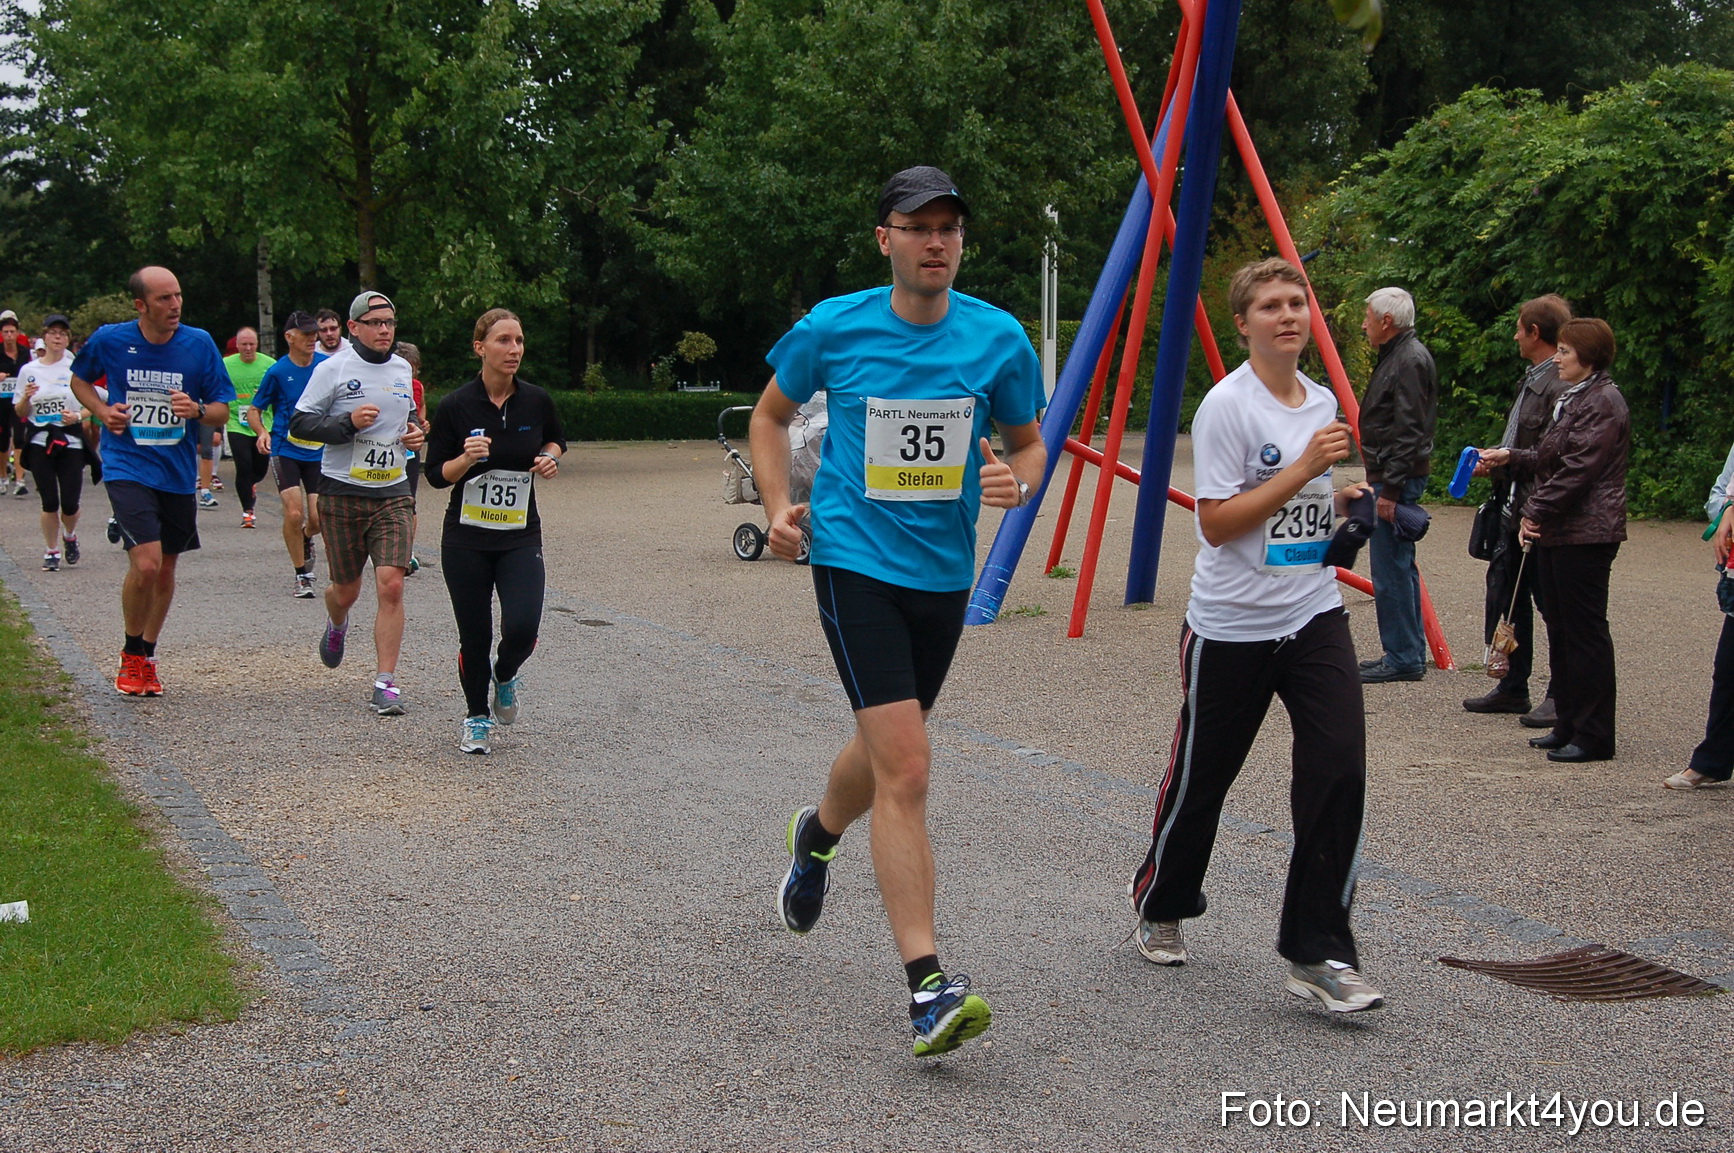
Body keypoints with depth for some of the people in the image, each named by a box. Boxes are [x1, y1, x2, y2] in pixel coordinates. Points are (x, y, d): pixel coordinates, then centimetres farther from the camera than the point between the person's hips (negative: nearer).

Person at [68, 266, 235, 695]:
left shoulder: (199, 343, -2)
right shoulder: (109, 340, -4)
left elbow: (223, 410, 3)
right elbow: (80, 379, 16)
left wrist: (198, 410, -19)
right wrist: (102, 410, -2)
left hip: (178, 470, 3)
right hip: (127, 467, -3)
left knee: (166, 569, 13)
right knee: (146, 563, -17)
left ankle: (148, 655, 33)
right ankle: (131, 654, 6)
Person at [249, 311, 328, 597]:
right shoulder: (277, 371, -5)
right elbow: (254, 410, 3)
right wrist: (262, 432, -16)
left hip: (319, 452, 2)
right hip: (285, 450, -2)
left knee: (318, 519, -4)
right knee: (294, 513, -15)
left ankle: (304, 540, 34)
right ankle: (301, 575, 3)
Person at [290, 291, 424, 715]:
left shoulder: (402, 368, 11)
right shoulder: (333, 368, -5)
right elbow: (299, 423, -6)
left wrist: (414, 431, 8)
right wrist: (348, 422, -20)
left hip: (393, 494, 3)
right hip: (342, 494, -3)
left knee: (391, 584, -13)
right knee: (346, 590, 9)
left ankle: (386, 683, -9)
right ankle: (336, 625, 47)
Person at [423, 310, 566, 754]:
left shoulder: (537, 401, -2)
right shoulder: (455, 407, -9)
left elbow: (555, 439, 18)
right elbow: (436, 475, -3)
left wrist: (551, 458, -4)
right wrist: (466, 459, -23)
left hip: (521, 537, 1)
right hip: (466, 539, -1)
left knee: (522, 627, -15)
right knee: (474, 635, 4)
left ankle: (505, 676, 21)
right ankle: (476, 717, 29)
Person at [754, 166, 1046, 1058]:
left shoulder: (999, 339, -1)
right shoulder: (832, 329, -5)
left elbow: (1028, 442, 12)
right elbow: (771, 415, 11)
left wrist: (1017, 482, -11)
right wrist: (778, 504, -3)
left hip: (943, 572, 4)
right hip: (855, 560, -4)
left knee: (885, 751, 22)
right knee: (906, 768, -15)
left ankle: (815, 837, 57)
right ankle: (927, 987, -13)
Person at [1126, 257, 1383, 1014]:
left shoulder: (1322, 402, 10)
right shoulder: (1228, 405, -12)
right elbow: (1217, 522, -17)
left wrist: (1344, 503, 5)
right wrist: (1302, 470, -21)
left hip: (1314, 617, 5)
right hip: (1230, 627, -5)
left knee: (1339, 769, -9)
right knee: (1200, 776, 10)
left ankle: (1317, 954, -2)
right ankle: (1159, 908, 36)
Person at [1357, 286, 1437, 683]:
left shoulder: (1410, 360, -16)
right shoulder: (1397, 355, 16)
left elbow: (1408, 431, -21)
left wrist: (1390, 489, -22)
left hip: (1399, 478, -11)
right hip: (1391, 476, 11)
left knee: (1391, 569, -8)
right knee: (1399, 566, 14)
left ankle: (1403, 658, -4)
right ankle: (1410, 653, 20)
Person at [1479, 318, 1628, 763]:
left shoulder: (1601, 403, -14)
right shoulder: (1573, 399, 20)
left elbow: (1577, 471, -20)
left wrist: (1536, 511, -17)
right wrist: (1511, 458, 17)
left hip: (1585, 534, -11)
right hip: (1557, 533, 11)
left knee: (1585, 631, -6)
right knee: (1560, 628, 13)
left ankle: (1594, 736, -1)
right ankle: (1569, 724, 21)